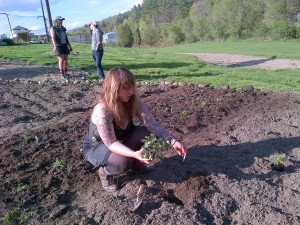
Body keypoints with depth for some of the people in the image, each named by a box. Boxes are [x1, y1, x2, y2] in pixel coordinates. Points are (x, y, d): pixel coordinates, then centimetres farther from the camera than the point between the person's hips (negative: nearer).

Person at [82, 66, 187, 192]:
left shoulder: (133, 102, -18)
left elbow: (152, 123, -21)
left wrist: (172, 141, -32)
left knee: (148, 134, -16)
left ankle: (135, 163, 10)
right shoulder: (102, 111, -36)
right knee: (122, 162, -35)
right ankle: (104, 171, 1)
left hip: (121, 139, 6)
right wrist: (135, 154, -47)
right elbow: (111, 143, -32)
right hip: (96, 147, -5)